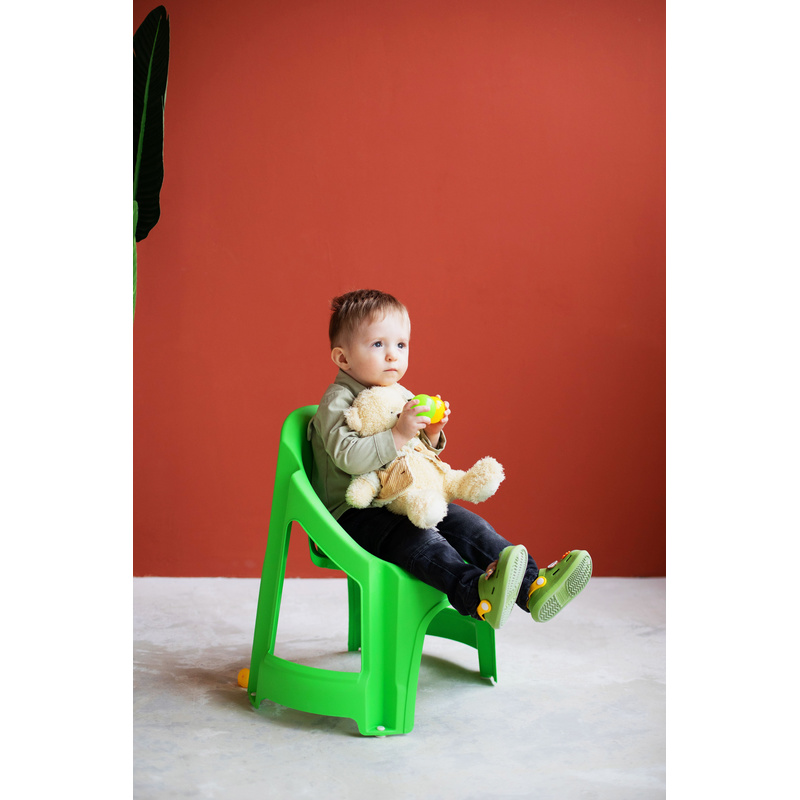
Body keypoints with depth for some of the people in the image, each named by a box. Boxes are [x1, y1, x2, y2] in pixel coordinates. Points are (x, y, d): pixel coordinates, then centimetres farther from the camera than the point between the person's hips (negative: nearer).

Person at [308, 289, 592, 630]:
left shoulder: (402, 396, 16)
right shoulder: (338, 401, -10)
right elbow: (347, 457, -25)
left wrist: (431, 435, 0)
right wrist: (399, 433, -30)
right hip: (356, 511, -8)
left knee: (468, 525, -11)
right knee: (418, 538, -34)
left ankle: (533, 585, -24)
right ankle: (477, 595, -58)